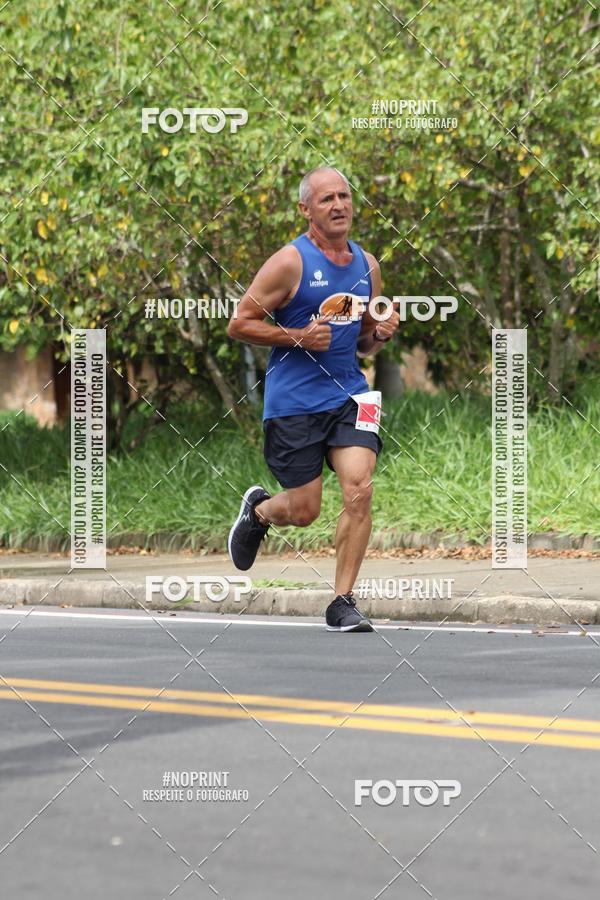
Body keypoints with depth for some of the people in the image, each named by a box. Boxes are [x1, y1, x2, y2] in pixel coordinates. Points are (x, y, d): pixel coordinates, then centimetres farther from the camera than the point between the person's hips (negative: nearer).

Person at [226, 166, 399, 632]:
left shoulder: (367, 265, 10)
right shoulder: (290, 262, -8)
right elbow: (240, 323, -7)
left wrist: (380, 333, -1)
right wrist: (298, 338, -18)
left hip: (349, 393, 4)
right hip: (294, 401, -4)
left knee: (359, 490, -15)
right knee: (305, 510, 2)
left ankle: (343, 602, -5)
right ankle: (258, 510, 39)